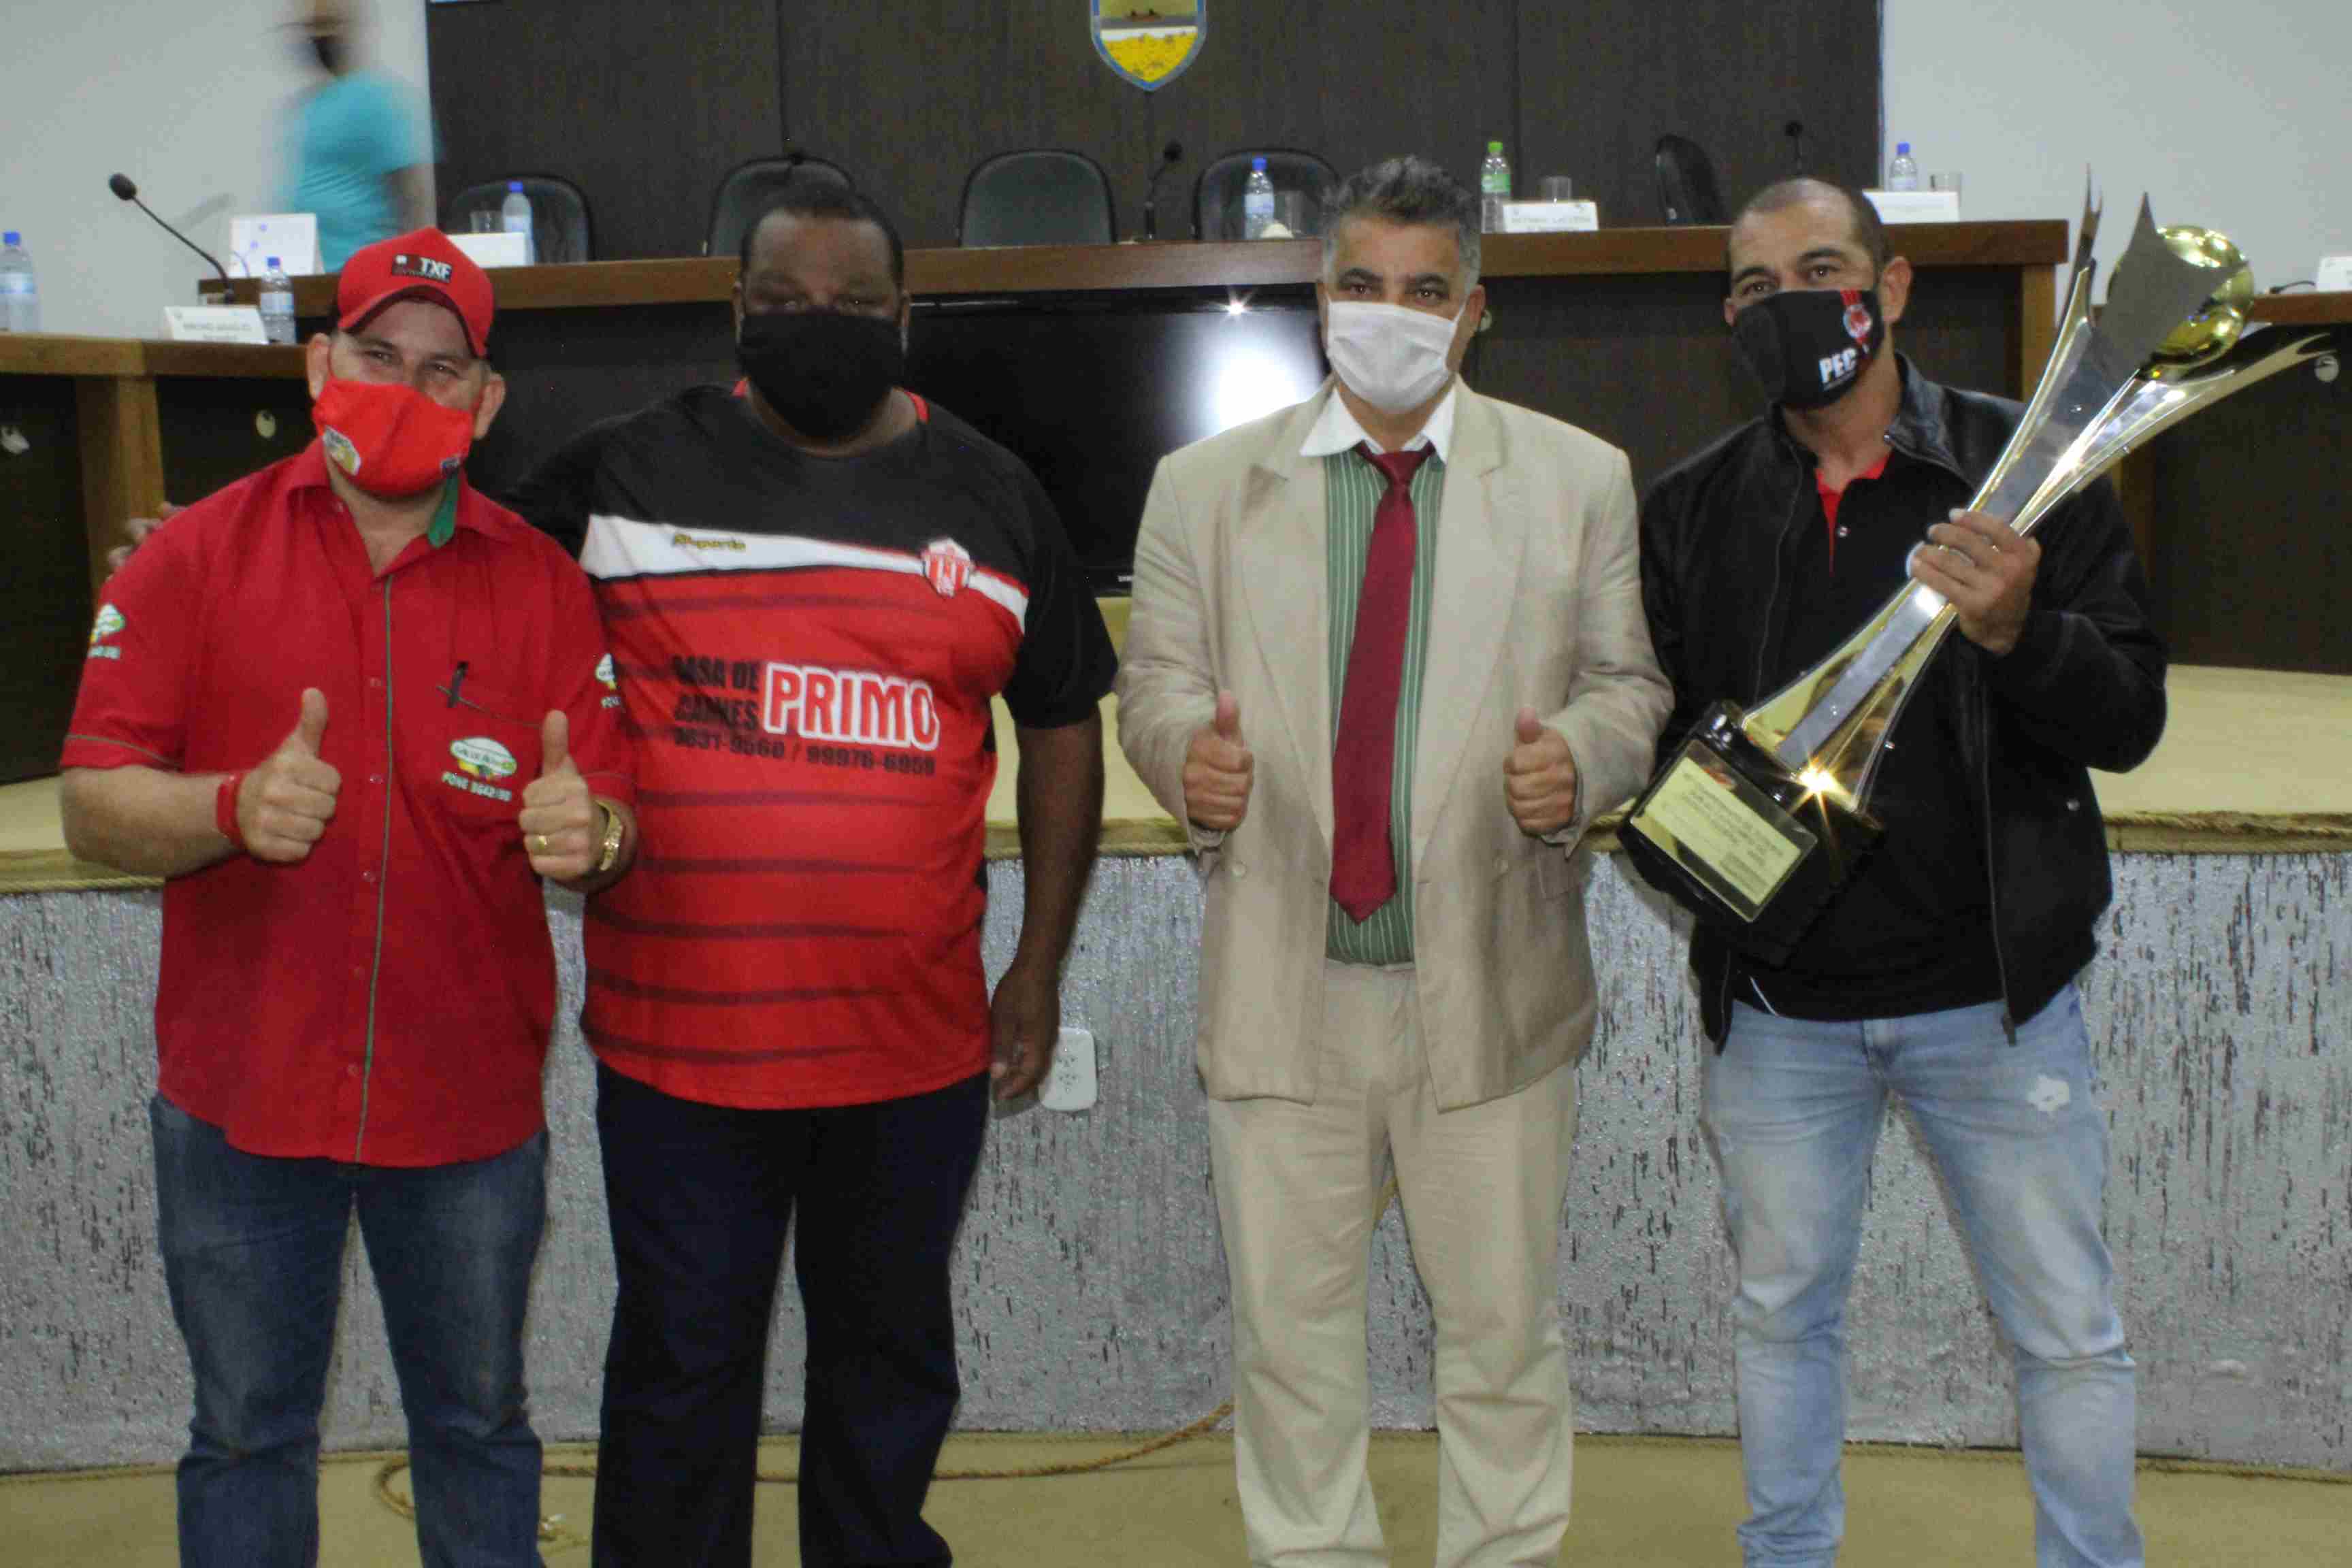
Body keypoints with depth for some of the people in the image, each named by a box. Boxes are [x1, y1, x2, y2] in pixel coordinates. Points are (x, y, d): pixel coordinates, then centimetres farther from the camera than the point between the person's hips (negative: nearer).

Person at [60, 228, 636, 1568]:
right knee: (248, 1435, 14)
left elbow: (614, 820, -2)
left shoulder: (544, 584, 2)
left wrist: (589, 839, -26)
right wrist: (235, 808, -25)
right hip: (242, 1101, 0)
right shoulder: (195, 560, 0)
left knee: (479, 1426, 15)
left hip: (471, 1100, 1)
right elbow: (93, 805, -5)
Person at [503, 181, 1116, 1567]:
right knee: (684, 1365, 11)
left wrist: (1041, 968, 7)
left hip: (917, 1038, 2)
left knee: (891, 1351, 19)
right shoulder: (632, 472, 0)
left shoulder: (991, 499, 5)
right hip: (677, 1030, -1)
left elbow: (1063, 728, 10)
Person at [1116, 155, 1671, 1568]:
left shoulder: (1580, 479, 6)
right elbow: (1156, 679, 8)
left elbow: (1632, 683, 5)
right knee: (1290, 1327, 11)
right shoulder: (1205, 486, 7)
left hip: (1493, 979, 0)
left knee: (1505, 1323, 10)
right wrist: (1189, 752, -15)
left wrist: (1579, 758, -17)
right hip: (1280, 984, 1)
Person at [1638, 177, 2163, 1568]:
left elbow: (2130, 721, -6)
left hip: (1995, 992, -2)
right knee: (1784, 1313, 17)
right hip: (1778, 1006, 2)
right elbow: (1646, 727, 7)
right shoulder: (1694, 509, 2)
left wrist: (2015, 633, -26)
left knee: (2068, 1332, 8)